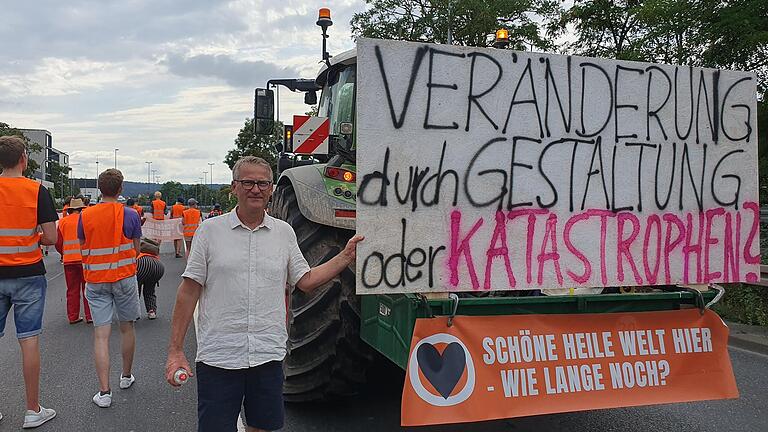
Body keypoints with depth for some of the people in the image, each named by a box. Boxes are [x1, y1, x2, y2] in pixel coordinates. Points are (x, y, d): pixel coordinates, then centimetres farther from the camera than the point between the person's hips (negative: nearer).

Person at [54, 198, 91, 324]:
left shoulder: (63, 222, 4)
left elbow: (58, 243, 6)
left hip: (69, 260, 2)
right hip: (85, 258, -2)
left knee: (72, 289, 10)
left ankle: (73, 317, 14)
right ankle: (90, 316, 5)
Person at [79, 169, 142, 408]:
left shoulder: (85, 215, -2)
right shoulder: (129, 215, -7)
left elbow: (83, 247, 8)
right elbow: (136, 250, 1)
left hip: (95, 281, 1)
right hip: (124, 278, -1)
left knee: (101, 335, 1)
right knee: (127, 328, 16)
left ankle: (104, 391, -2)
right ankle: (126, 376, 32)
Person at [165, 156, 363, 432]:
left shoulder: (284, 232, 7)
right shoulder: (209, 230, -1)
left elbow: (306, 281, 11)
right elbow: (189, 291, -1)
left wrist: (346, 256, 3)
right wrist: (175, 351, -4)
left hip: (268, 356, 3)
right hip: (218, 356, -2)